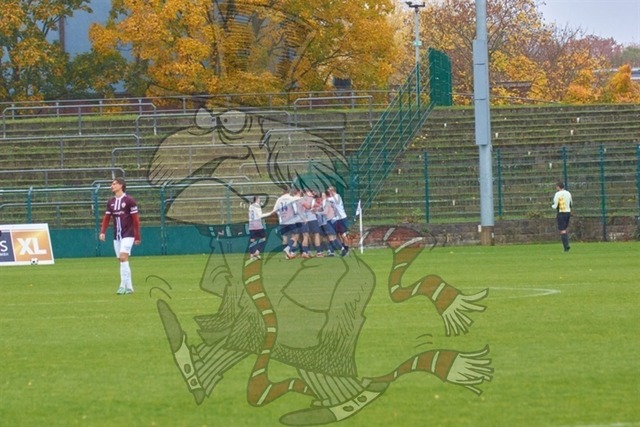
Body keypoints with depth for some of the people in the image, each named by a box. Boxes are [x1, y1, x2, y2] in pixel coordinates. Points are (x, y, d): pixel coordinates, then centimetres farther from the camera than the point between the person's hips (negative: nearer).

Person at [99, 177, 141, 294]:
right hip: (117, 236, 6)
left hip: (127, 235, -6)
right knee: (122, 260, 7)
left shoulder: (129, 200, -6)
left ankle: (124, 286, -19)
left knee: (123, 257, -19)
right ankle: (129, 287, 13)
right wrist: (102, 232, -5)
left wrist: (137, 236, -8)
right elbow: (106, 218, 10)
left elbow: (136, 219, -6)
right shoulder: (111, 202, 11)